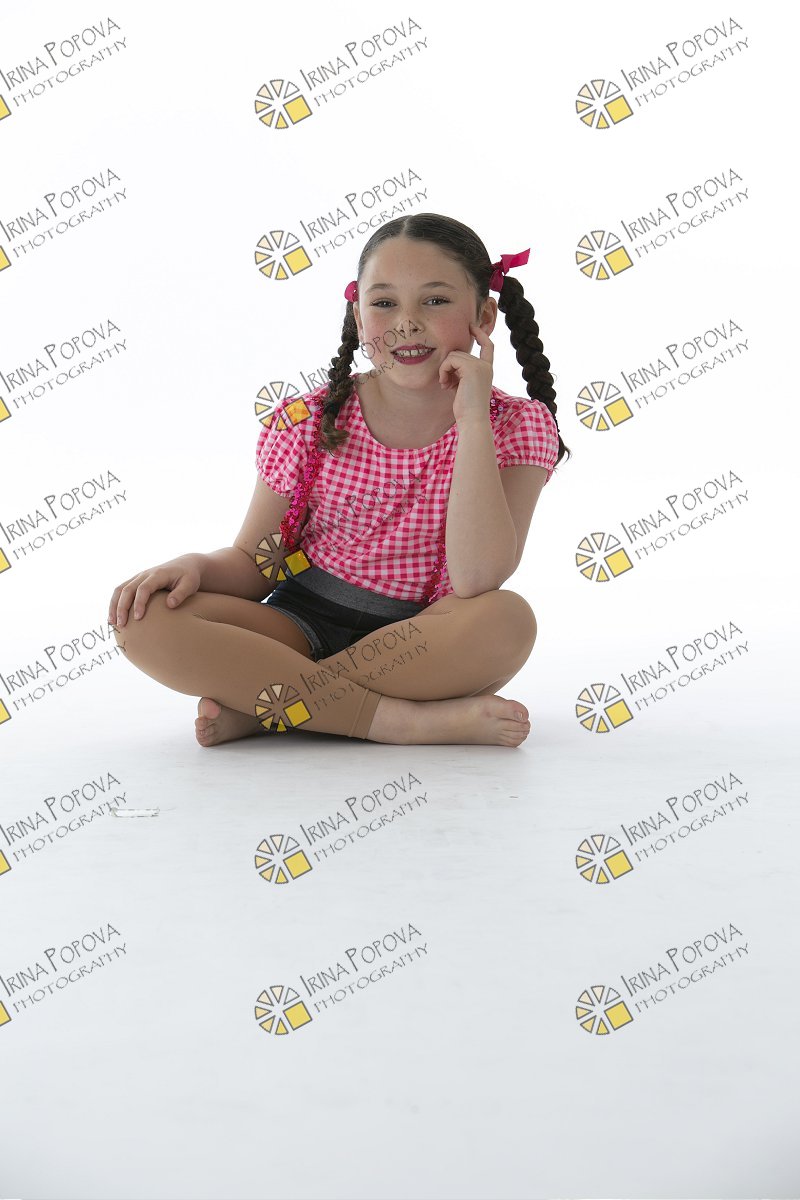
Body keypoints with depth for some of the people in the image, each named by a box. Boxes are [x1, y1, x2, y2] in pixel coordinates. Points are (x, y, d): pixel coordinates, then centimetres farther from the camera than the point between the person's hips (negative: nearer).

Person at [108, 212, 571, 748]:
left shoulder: (518, 427, -8)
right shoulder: (308, 423, -3)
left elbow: (476, 579, -23)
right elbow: (254, 562, 2)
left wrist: (471, 417, -23)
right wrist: (198, 566, -21)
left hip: (426, 643, -1)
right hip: (302, 624, 2)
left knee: (508, 619, -35)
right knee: (146, 620, -24)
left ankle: (256, 703, -22)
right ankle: (409, 719, -25)